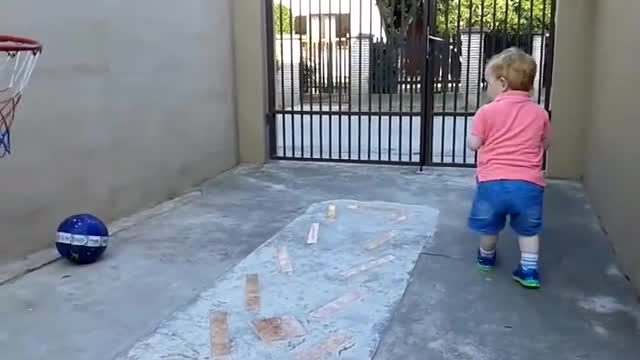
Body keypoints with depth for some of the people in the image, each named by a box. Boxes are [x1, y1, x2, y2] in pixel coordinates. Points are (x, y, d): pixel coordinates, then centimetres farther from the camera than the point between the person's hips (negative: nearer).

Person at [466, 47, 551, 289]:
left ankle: (486, 258, 41)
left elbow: (473, 144, 0)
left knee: (489, 226, 20)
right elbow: (545, 145, 17)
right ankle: (529, 271, 19)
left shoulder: (488, 111, -4)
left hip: (493, 182, -1)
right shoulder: (539, 113, 6)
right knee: (528, 229, 19)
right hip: (529, 183, 2)